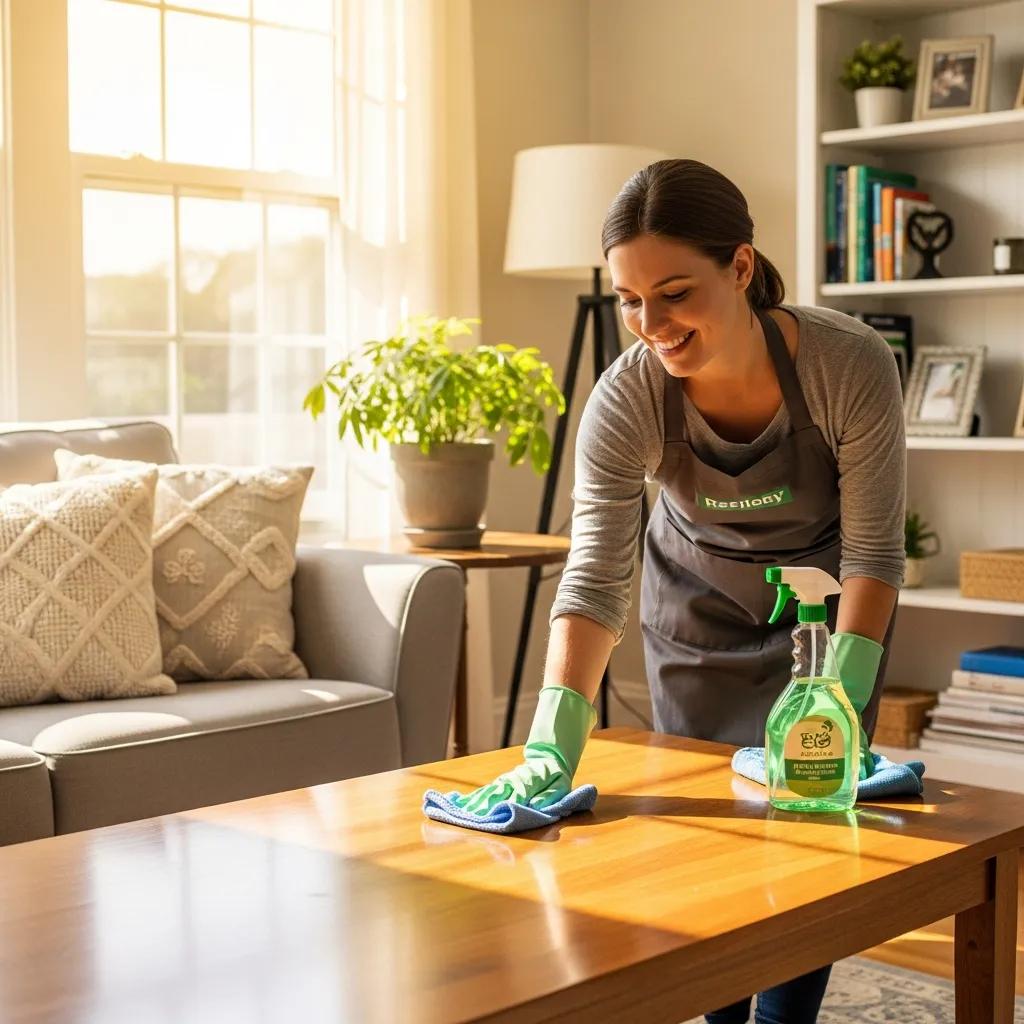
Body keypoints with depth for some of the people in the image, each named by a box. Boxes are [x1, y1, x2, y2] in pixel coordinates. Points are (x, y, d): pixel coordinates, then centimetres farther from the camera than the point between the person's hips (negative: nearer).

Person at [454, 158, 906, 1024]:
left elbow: (873, 551, -23)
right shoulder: (627, 399, -29)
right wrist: (553, 744, -43)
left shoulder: (852, 366, -33)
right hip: (697, 605, 2)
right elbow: (596, 577, -33)